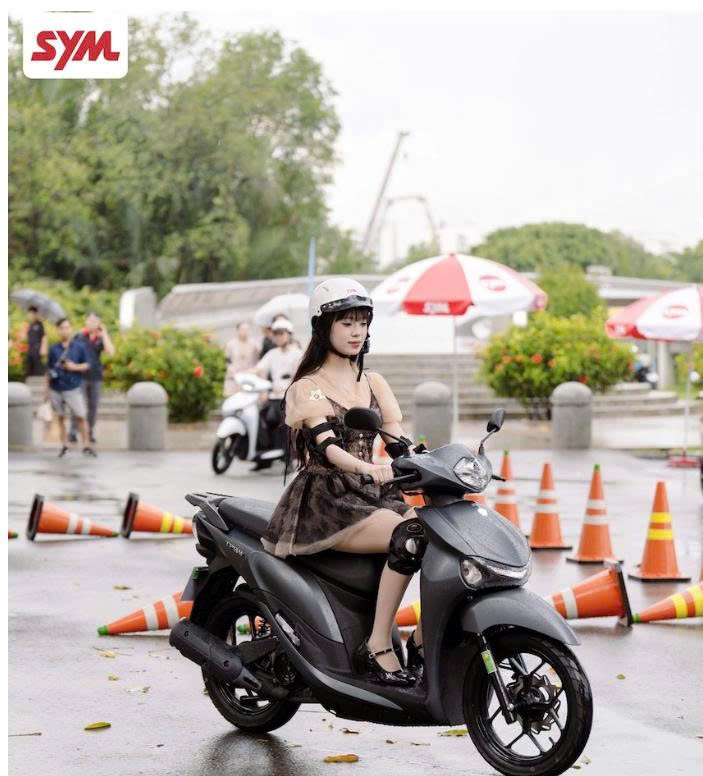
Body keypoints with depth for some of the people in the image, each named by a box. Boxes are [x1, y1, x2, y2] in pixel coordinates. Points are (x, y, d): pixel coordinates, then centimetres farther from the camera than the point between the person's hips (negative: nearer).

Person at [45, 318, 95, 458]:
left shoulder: (79, 347, 0)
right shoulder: (53, 349, 4)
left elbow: (86, 365, 4)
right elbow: (49, 370, 10)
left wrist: (74, 367, -14)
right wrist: (47, 389, 10)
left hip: (73, 388, -2)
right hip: (56, 389, 2)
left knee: (81, 417, -5)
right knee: (60, 417, 8)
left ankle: (86, 446, 1)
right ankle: (64, 445, 18)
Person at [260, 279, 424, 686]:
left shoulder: (374, 383, 16)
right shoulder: (307, 388, -2)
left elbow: (398, 437, 0)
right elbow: (327, 447, -19)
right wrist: (372, 469, -39)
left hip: (370, 496, 6)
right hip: (326, 500, -6)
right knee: (409, 538, -31)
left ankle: (425, 638, -12)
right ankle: (377, 647, -26)